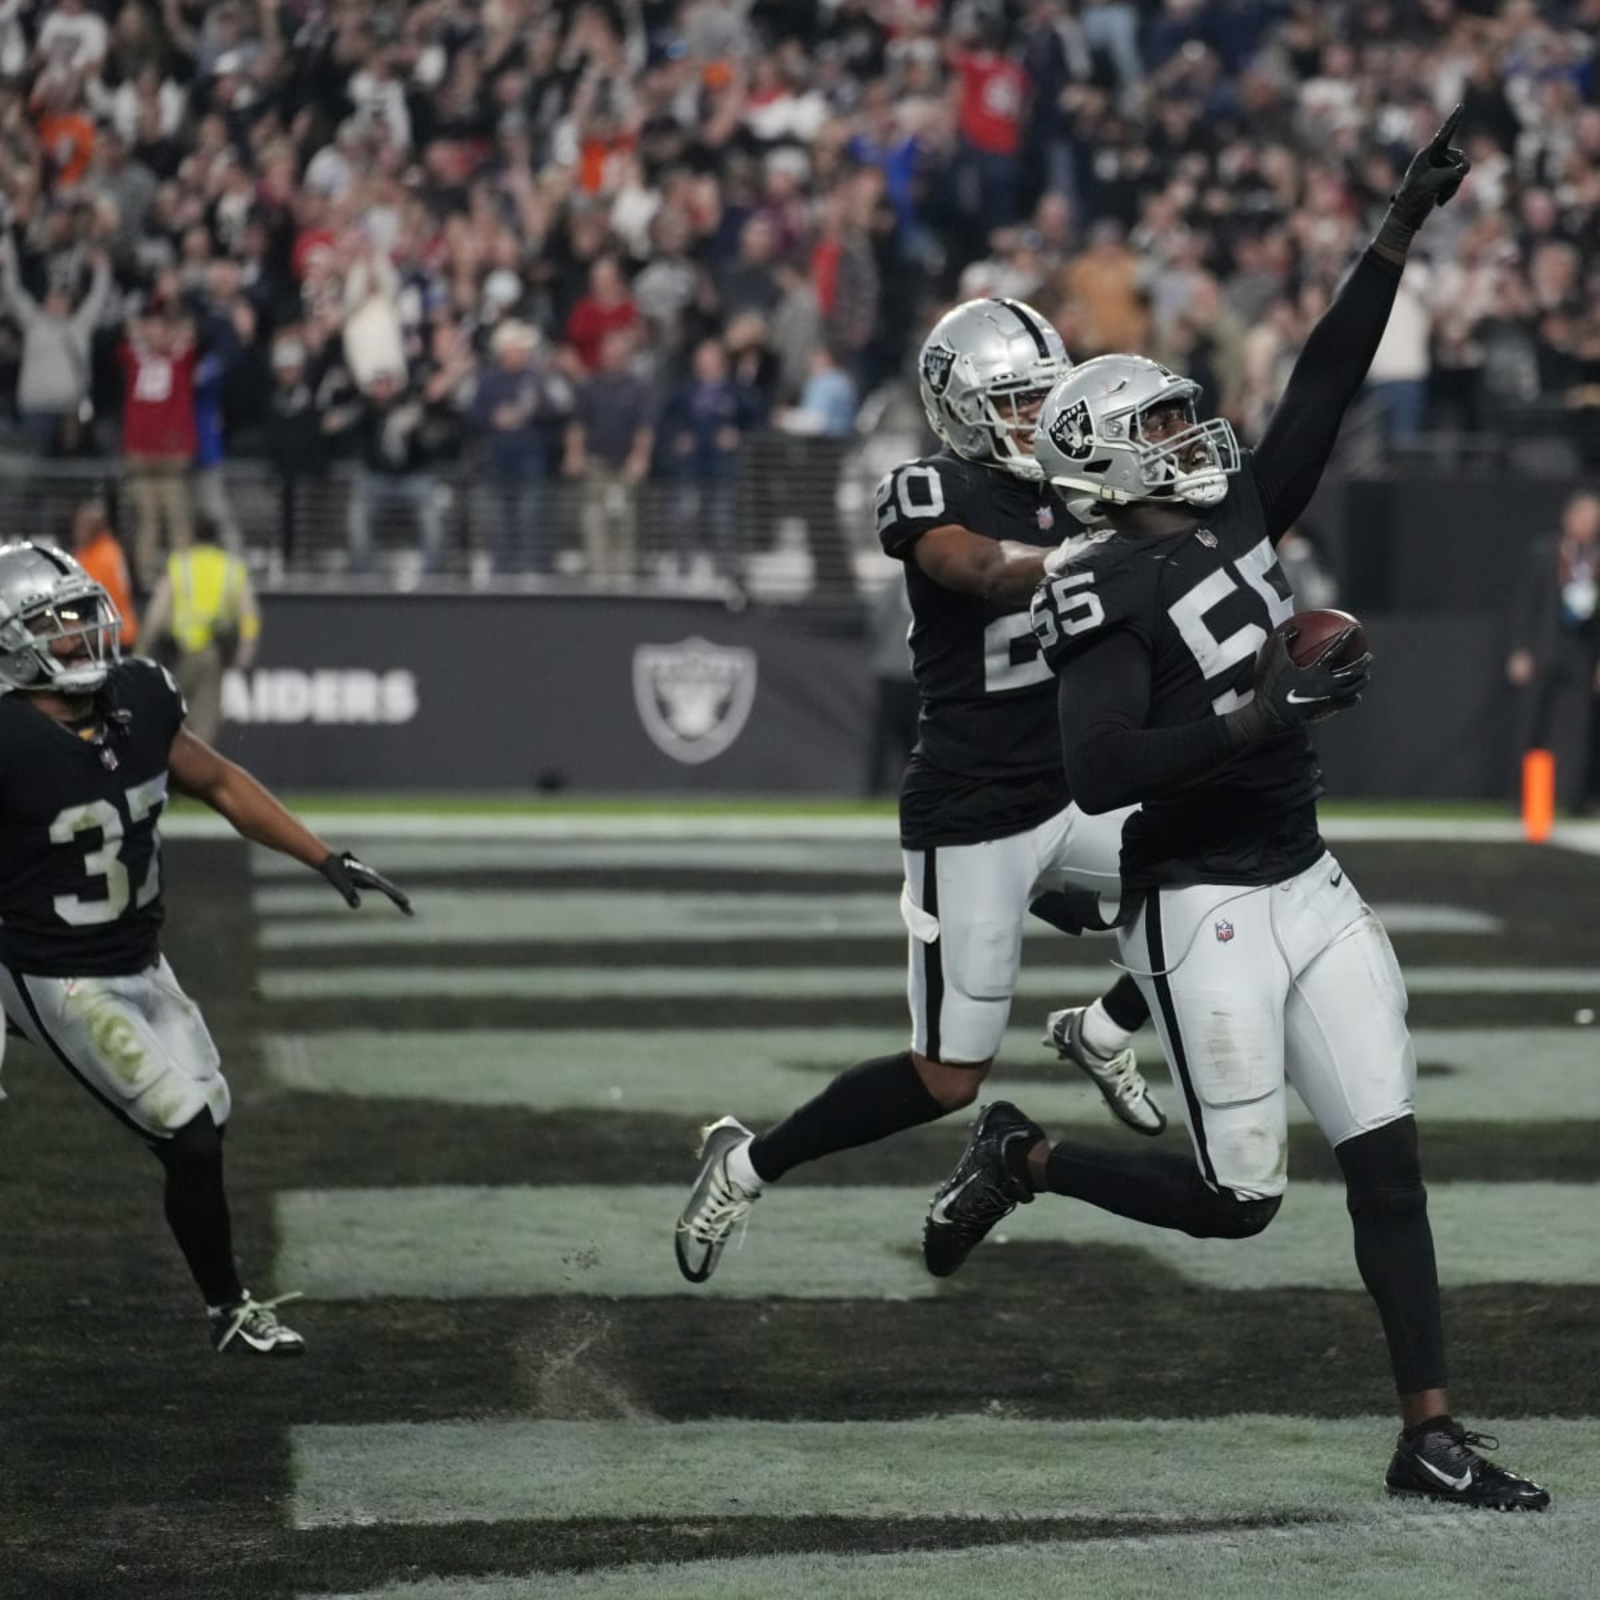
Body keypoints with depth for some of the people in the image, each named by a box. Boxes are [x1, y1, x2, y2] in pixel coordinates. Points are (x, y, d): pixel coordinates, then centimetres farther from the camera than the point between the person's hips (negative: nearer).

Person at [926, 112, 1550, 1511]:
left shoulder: (1235, 525, 9)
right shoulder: (1108, 595, -14)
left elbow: (1325, 385, 11)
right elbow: (1099, 777, -23)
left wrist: (1404, 229, 6)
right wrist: (1262, 713, -26)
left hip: (1309, 886, 7)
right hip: (1202, 911, -7)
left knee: (1389, 1158, 1)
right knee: (1236, 1203, -2)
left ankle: (1430, 1434, 3)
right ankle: (1022, 1161, 22)